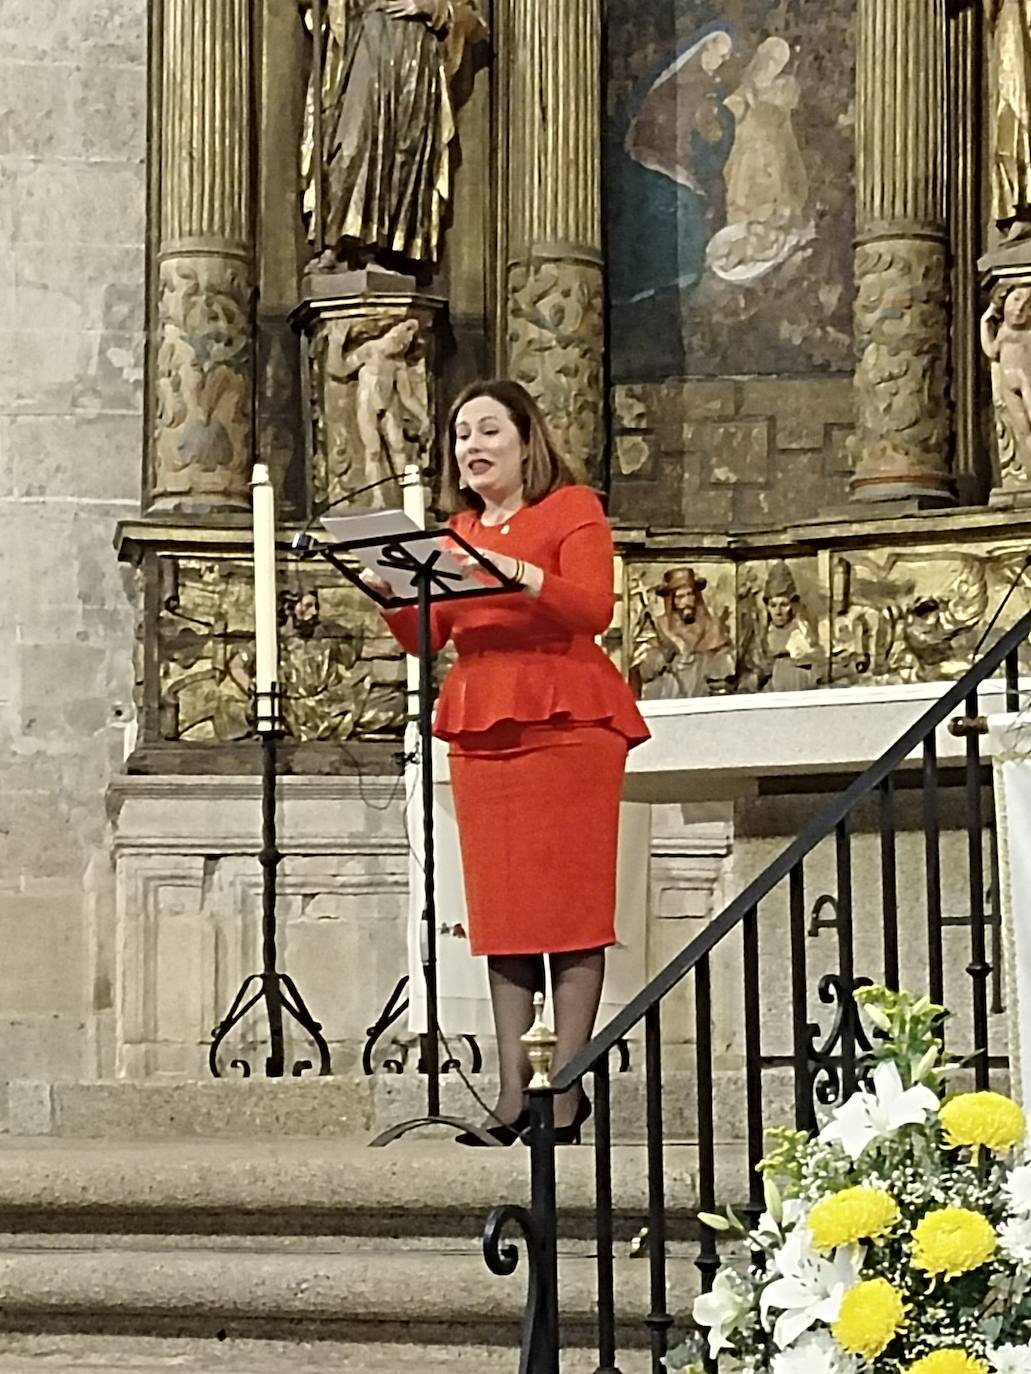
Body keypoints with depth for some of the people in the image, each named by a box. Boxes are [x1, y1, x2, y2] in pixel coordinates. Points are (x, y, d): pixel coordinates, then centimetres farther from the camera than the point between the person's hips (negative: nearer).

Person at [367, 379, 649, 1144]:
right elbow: (425, 637, 12)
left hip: (565, 726, -5)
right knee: (500, 910, 2)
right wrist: (393, 593, -6)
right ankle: (513, 1092, 3)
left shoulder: (572, 508, 4)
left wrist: (514, 572, -24)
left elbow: (595, 607, -12)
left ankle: (566, 1090, -7)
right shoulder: (459, 530, 21)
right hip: (481, 730, 6)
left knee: (569, 904, -7)